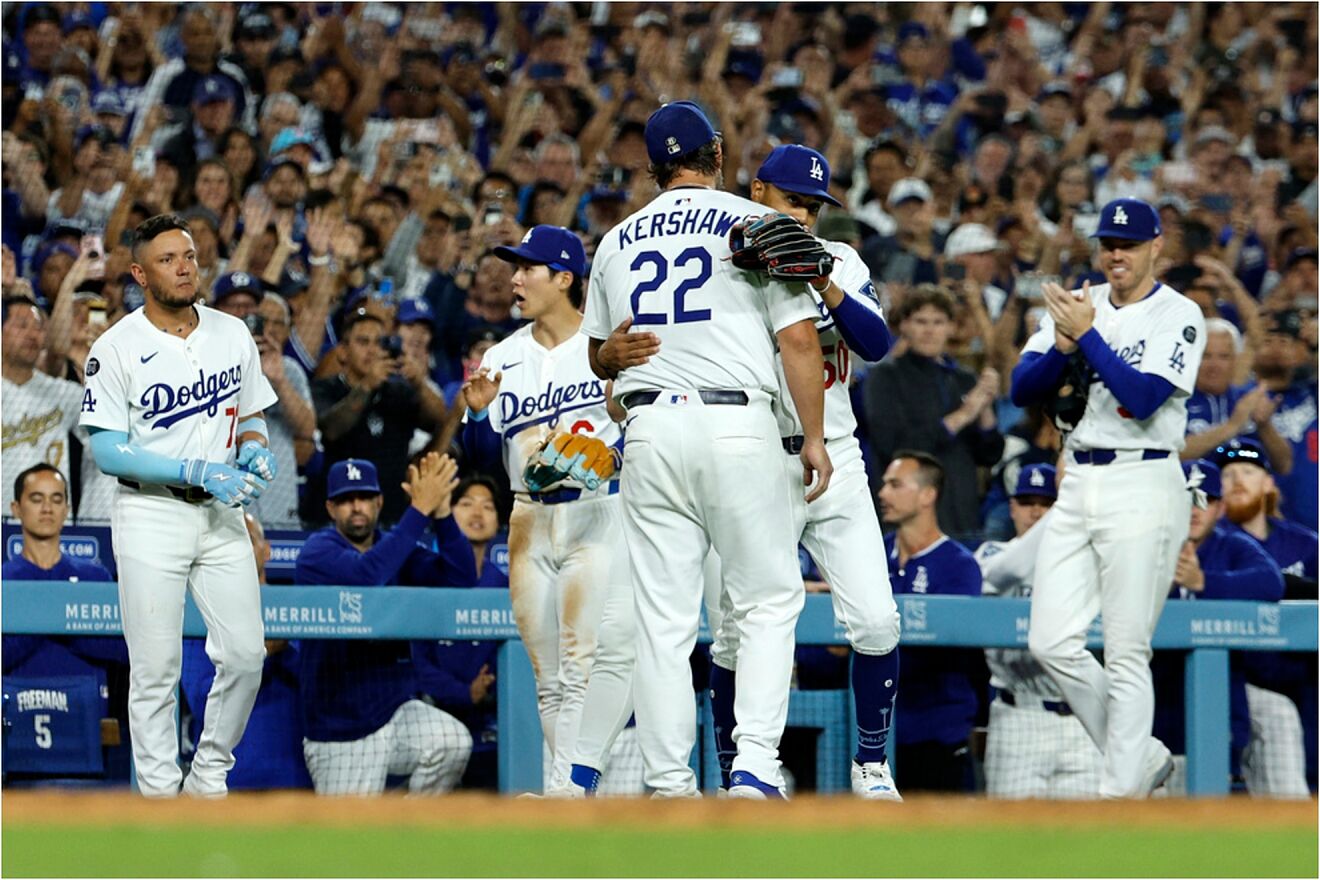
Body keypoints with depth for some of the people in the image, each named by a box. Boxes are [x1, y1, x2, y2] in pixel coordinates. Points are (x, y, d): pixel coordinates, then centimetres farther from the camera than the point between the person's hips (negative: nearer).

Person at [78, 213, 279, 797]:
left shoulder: (232, 335, 8)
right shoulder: (117, 349, -8)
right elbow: (107, 451, -12)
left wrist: (253, 447, -5)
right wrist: (197, 471, -19)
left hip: (220, 513, 4)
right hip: (150, 514, -4)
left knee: (245, 655, -1)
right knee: (155, 669, -3)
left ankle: (208, 779, 17)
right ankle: (159, 795, 5)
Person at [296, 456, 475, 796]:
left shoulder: (396, 549, 8)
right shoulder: (318, 551, -8)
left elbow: (461, 577, -6)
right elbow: (365, 575, -28)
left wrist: (441, 512, -20)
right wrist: (420, 510, -28)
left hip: (397, 713, 4)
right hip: (340, 731, -4)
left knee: (452, 741, -27)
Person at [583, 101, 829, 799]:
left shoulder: (617, 242, 16)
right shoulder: (755, 223, 2)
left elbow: (599, 354, 23)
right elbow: (798, 338, -3)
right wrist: (813, 438, 1)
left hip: (650, 430, 3)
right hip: (737, 423, -3)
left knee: (663, 618, 4)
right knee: (770, 601, 5)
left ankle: (670, 785, 1)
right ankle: (755, 766, -9)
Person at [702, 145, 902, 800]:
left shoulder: (840, 263, 10)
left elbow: (876, 344, -4)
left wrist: (827, 288, -20)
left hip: (835, 463, 3)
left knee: (874, 622, -5)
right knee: (735, 635, -3)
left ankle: (871, 763, 12)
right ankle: (735, 776, 13)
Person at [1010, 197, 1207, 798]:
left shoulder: (1178, 316, -4)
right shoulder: (1079, 305, 13)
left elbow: (1143, 398, -16)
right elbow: (1022, 389, 6)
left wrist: (1087, 335, -16)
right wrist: (1064, 344, -11)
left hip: (1143, 487, -6)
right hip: (1077, 485, 6)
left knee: (1125, 653, -7)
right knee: (1052, 643, 0)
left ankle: (1123, 794, -2)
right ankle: (1143, 757, 15)